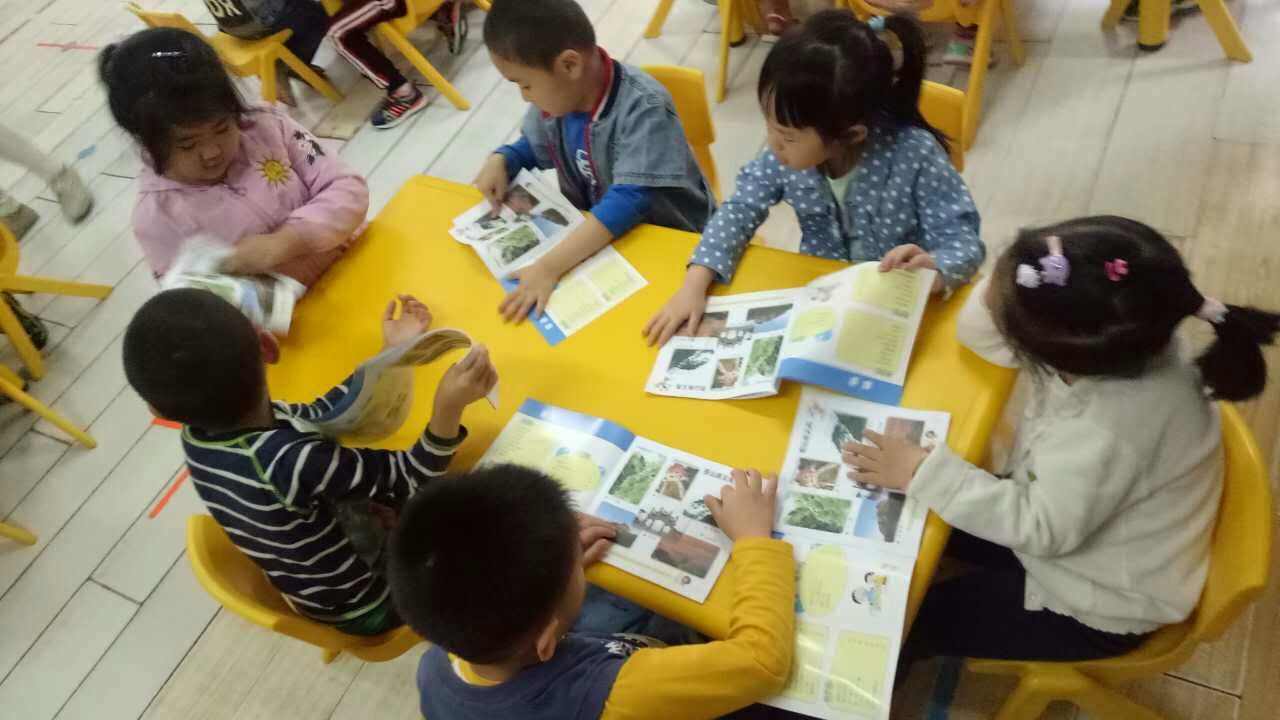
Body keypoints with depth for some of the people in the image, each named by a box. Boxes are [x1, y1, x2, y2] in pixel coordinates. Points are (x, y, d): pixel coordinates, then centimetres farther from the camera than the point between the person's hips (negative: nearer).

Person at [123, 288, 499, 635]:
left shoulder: (198, 434, -17)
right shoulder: (291, 463, -41)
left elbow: (313, 419, -5)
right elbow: (409, 481, -31)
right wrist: (449, 408, -47)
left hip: (313, 591, 6)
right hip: (366, 606, -6)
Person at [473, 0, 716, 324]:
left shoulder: (643, 108, -28)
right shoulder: (557, 94, -8)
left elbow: (629, 201, -35)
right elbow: (533, 147, 13)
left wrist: (549, 267, -42)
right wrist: (499, 161, -10)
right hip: (597, 234, 7)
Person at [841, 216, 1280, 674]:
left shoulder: (1107, 432, -43)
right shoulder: (1122, 340, -18)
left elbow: (1039, 527, -29)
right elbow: (983, 334, -6)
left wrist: (924, 472, -29)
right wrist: (1001, 292, -29)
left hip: (1096, 606, -8)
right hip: (1062, 511, 8)